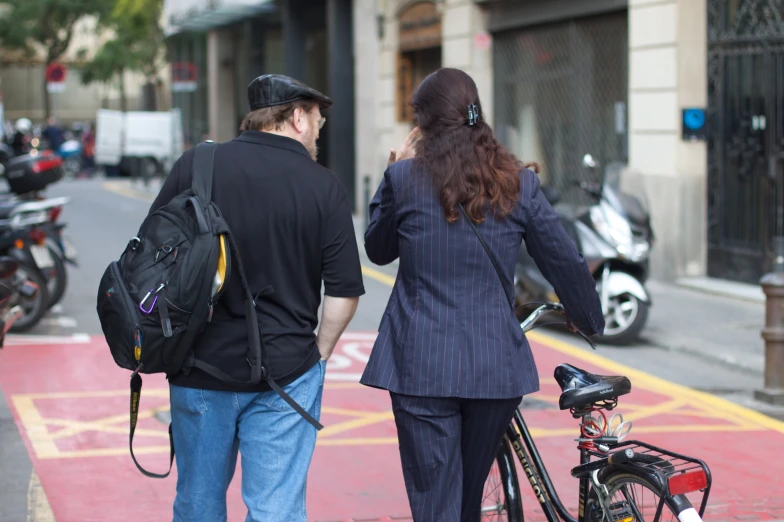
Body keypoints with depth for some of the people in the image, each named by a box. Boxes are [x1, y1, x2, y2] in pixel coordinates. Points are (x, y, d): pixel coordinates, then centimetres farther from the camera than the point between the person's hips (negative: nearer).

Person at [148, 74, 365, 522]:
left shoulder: (195, 166, -1)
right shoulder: (326, 188, -5)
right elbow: (344, 292, -6)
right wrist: (319, 352, 9)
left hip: (198, 367, 2)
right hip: (285, 374, -2)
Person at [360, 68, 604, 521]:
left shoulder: (405, 177, -4)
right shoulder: (517, 183, 2)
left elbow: (378, 249, 12)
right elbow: (566, 262, 8)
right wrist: (590, 319, 26)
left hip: (422, 365, -3)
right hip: (497, 368, 3)